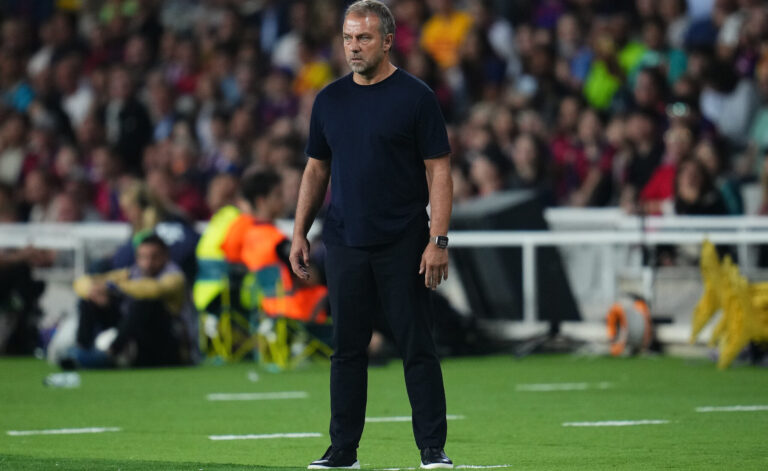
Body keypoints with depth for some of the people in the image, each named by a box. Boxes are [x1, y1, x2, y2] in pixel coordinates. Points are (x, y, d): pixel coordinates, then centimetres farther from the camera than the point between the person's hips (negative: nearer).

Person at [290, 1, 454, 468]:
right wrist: (300, 234, 11)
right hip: (345, 245, 4)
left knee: (417, 348, -2)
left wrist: (438, 240, -13)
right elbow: (317, 169, 17)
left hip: (404, 246, -4)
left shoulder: (416, 97, -4)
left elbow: (439, 171, -6)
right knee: (348, 349, 7)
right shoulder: (330, 100, 10)